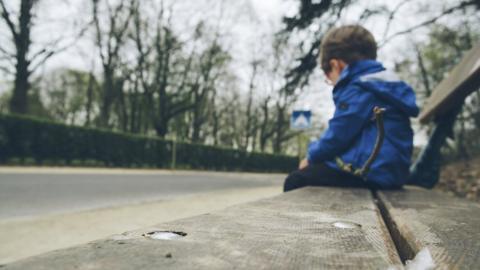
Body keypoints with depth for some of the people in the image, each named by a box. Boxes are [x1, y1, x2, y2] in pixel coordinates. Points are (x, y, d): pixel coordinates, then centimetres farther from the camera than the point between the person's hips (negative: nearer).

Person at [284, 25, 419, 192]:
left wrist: (312, 156, 5)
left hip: (371, 173, -11)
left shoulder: (358, 89, -12)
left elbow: (336, 138, -14)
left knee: (295, 181, -9)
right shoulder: (385, 85, 20)